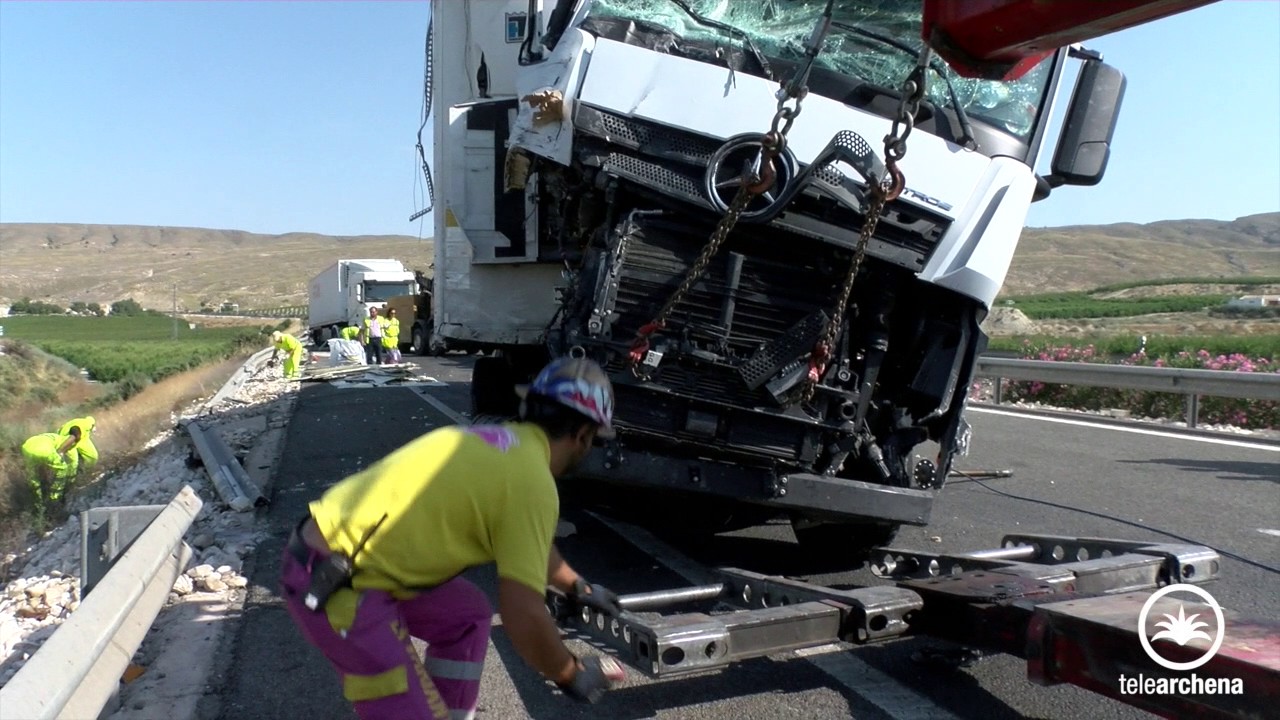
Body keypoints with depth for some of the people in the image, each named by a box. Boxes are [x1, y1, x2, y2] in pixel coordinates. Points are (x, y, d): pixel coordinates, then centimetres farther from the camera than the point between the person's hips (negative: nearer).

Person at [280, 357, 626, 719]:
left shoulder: (502, 441, 10)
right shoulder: (532, 482, -17)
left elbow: (529, 544, 28)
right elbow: (523, 615, -19)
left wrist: (578, 588, 40)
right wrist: (572, 675, -1)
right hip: (332, 583, -10)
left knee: (468, 615, 21)